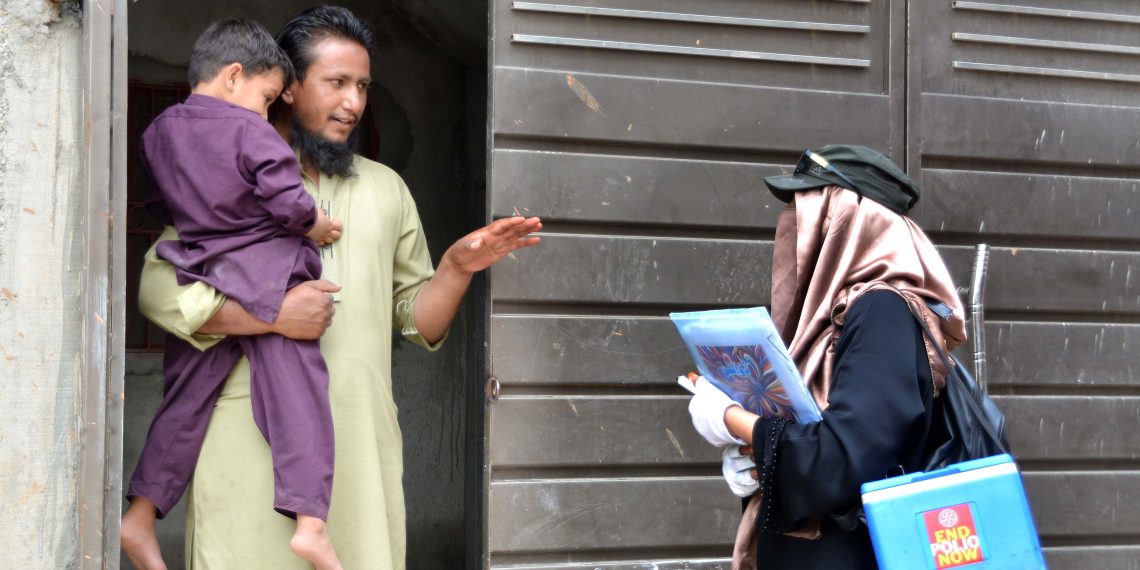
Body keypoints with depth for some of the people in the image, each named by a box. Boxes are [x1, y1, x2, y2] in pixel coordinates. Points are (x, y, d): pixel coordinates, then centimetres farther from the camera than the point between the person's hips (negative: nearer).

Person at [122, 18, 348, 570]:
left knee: (186, 400, 13)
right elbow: (286, 198, -15)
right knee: (298, 396, -5)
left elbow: (159, 205, 18)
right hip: (268, 283, -6)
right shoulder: (250, 132, -9)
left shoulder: (158, 131, 9)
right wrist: (317, 228, 3)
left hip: (200, 285, 6)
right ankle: (309, 521, -13)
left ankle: (140, 514, 12)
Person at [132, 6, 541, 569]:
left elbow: (418, 321, 18)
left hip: (360, 440, 3)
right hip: (251, 434, -3)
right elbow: (160, 289, -5)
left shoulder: (386, 188, 19)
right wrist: (271, 315, -15)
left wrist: (458, 267, -1)